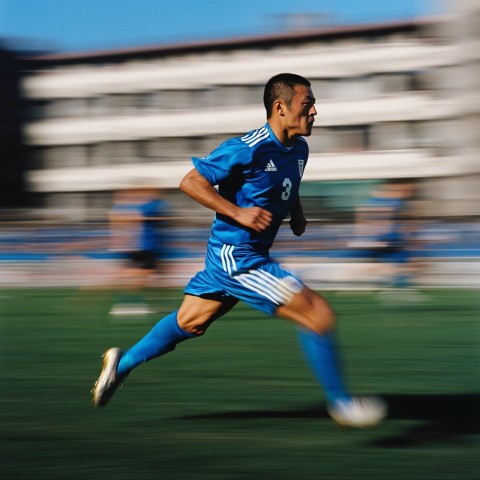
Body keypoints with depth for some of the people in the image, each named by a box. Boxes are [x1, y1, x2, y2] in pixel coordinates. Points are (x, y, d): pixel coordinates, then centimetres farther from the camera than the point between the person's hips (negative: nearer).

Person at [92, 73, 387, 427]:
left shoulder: (298, 149, 6)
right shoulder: (249, 148, -21)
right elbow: (190, 182, -17)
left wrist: (296, 212, 8)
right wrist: (238, 212, -23)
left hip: (251, 255, 9)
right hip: (238, 257, -9)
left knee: (188, 323, 21)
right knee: (319, 315, -12)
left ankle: (123, 364, 36)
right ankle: (340, 403, -1)